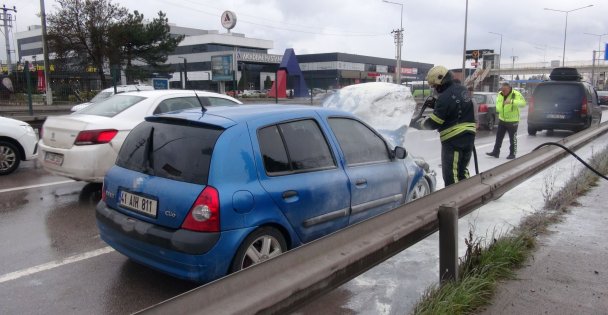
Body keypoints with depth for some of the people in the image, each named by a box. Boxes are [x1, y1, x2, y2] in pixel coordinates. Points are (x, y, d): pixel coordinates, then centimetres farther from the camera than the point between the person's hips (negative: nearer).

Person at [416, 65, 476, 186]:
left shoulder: (445, 97, -19)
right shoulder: (462, 90, 8)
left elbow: (433, 123, -15)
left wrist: (421, 122, 4)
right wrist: (435, 105, 11)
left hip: (453, 140, -9)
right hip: (468, 136, 9)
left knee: (451, 174, -1)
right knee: (462, 170, 21)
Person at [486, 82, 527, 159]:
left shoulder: (516, 94, -17)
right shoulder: (500, 94, 1)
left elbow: (523, 103, -30)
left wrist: (511, 101, -44)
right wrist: (499, 109, -8)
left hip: (512, 121, -6)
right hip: (502, 120, 6)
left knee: (512, 138, 4)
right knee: (499, 137, 12)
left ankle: (512, 154, 15)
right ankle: (496, 152, 21)